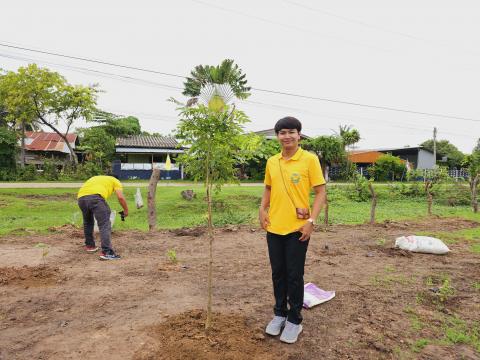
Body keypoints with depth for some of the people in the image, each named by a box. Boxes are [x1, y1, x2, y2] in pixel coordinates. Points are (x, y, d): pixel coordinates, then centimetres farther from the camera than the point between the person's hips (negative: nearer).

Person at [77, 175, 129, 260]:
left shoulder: (95, 178, 42)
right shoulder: (115, 181, 25)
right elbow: (120, 197, 8)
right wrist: (126, 210, 21)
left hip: (81, 197, 6)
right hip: (95, 197, -6)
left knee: (87, 222, 28)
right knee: (105, 224, -5)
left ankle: (89, 245, 38)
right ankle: (106, 252, -12)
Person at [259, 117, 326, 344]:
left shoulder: (309, 159, -8)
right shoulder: (271, 162, 7)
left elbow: (321, 192, -7)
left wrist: (312, 220, -15)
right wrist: (262, 209, 3)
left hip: (297, 228, -4)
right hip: (274, 227, 5)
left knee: (294, 276, 6)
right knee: (278, 273, 15)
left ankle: (294, 320, 24)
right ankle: (280, 314, 33)